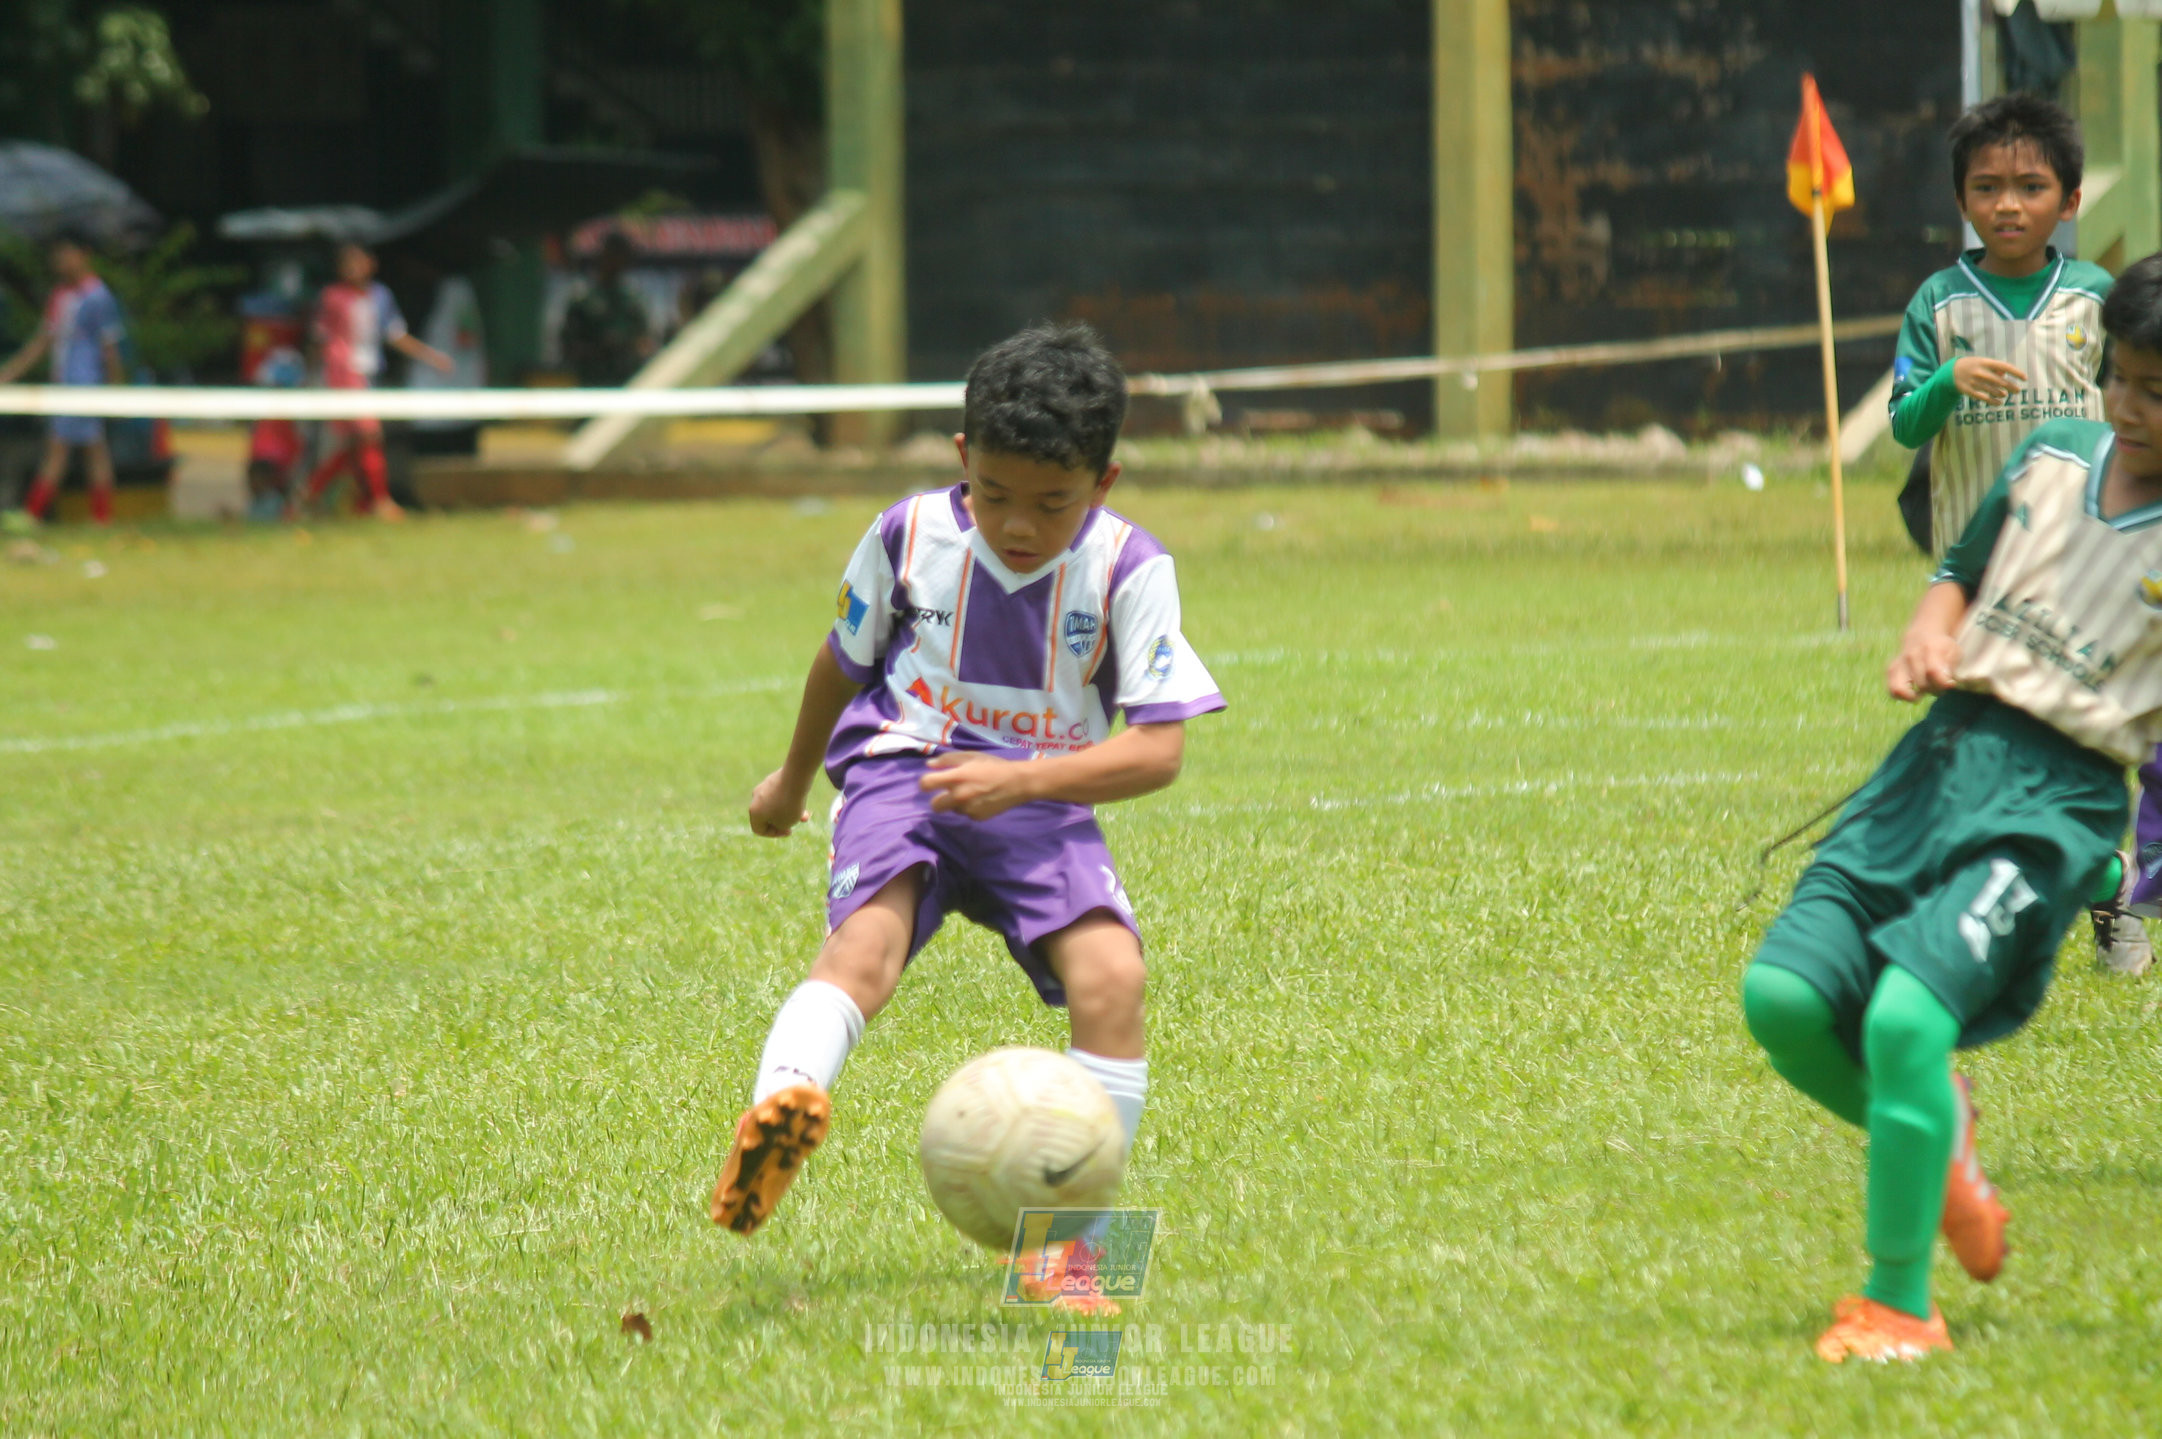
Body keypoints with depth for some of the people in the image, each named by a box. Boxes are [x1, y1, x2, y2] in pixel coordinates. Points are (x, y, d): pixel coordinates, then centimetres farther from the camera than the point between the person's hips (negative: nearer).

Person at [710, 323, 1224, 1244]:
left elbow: (1159, 749, -14)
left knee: (1110, 974, -24)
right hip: (903, 776, 0)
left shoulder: (1129, 570, -10)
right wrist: (793, 778, 31)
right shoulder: (910, 537, -5)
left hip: (1043, 802, 0)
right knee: (864, 945, -30)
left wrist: (1021, 780, -26)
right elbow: (844, 659, 16)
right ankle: (782, 1102, -58)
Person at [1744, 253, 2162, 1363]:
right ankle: (1935, 1137, 21)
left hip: (2054, 801, -6)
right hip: (1939, 756, 6)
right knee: (1784, 993, -9)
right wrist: (1928, 635, 6)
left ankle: (1899, 1305, -10)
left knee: (1907, 1015, -24)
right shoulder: (2054, 456, 11)